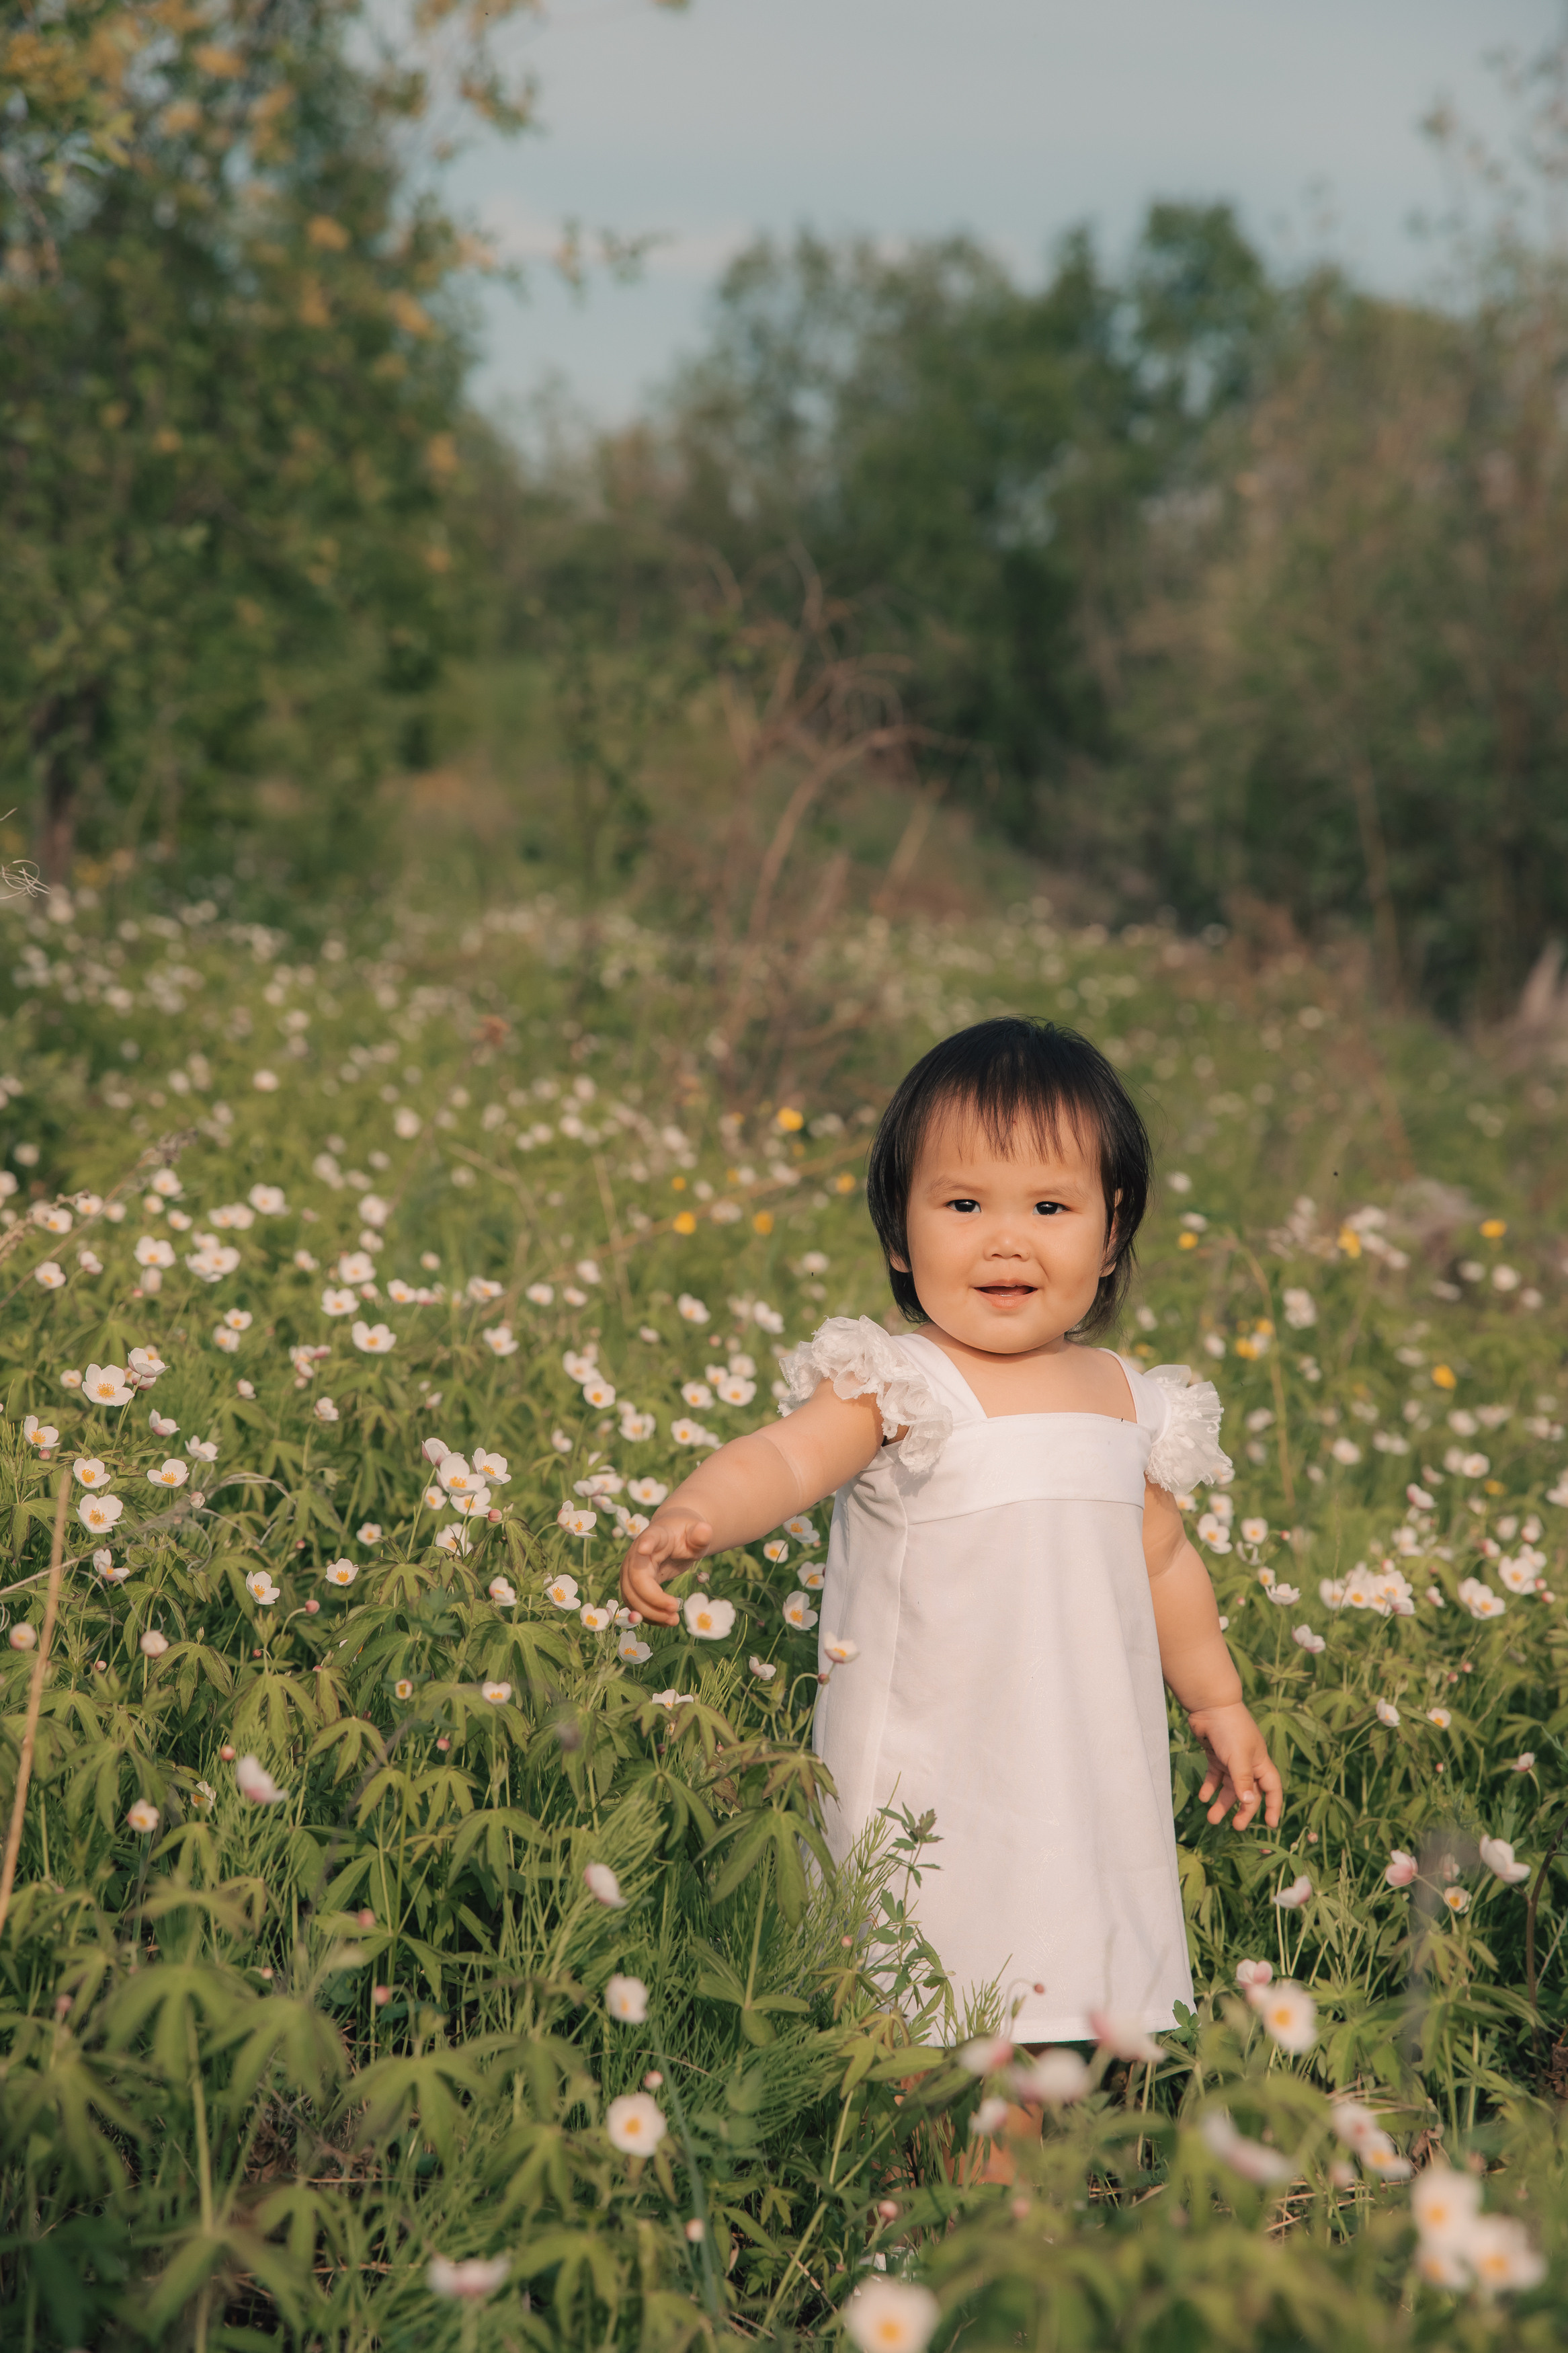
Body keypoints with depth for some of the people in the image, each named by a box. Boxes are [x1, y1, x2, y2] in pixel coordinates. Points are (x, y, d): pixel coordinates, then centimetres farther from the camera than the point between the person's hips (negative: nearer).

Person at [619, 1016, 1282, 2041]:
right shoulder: (900, 1383, -11)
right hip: (929, 1765, -5)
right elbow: (783, 1458, -27)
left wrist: (1220, 1704, 30)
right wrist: (691, 1518, -47)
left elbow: (1165, 1562, 21)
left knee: (1080, 1997, 8)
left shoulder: (1130, 1401, 7)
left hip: (1092, 1767, 5)